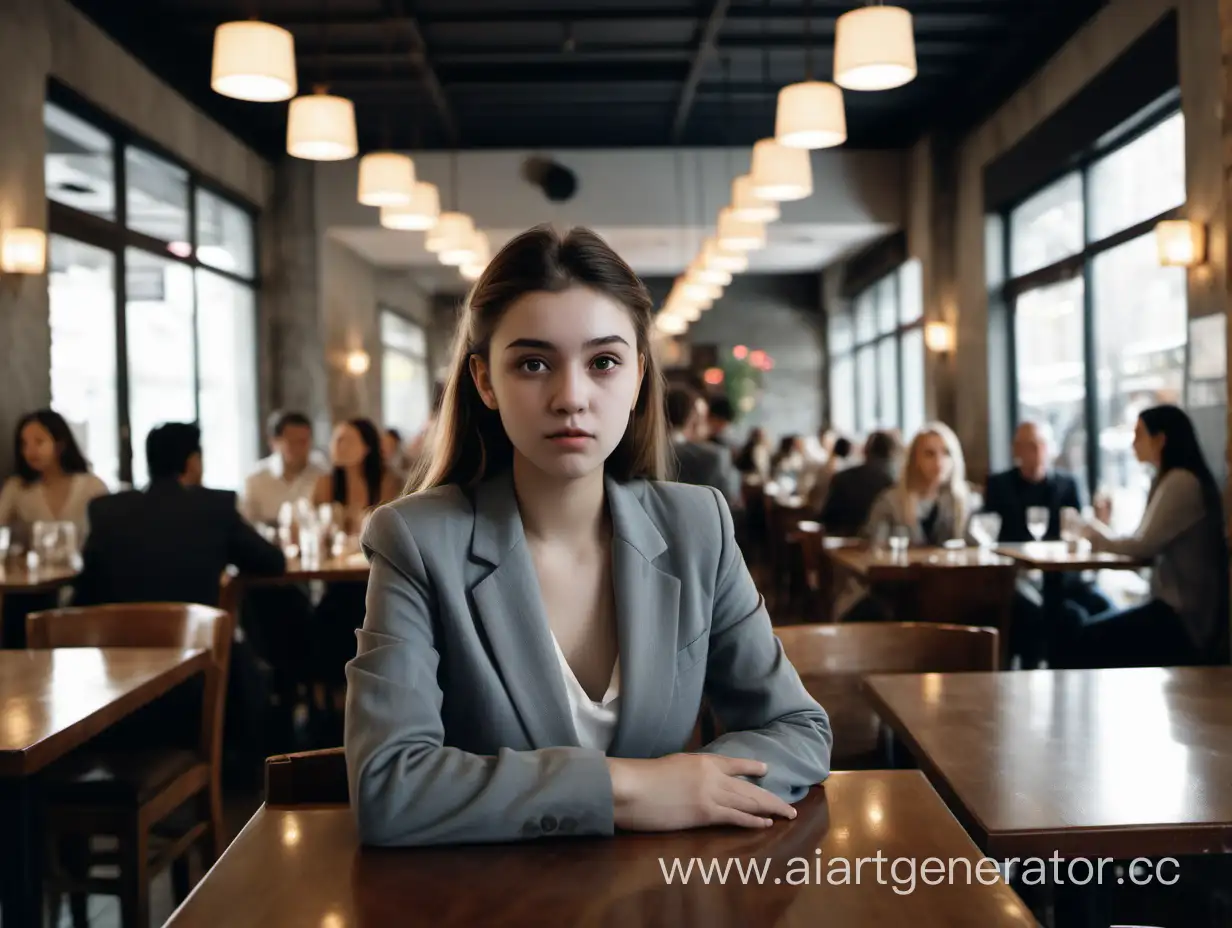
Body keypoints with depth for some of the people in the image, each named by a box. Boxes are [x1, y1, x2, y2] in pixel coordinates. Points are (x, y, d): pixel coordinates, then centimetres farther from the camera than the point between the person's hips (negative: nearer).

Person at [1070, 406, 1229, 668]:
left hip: (1186, 615, -9)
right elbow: (1153, 545, 12)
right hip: (1181, 606, 9)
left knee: (1088, 639, -12)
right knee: (1091, 634, 3)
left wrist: (1100, 536, 0)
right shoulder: (1177, 480, 16)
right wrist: (1104, 535, 1)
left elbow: (1144, 546, -17)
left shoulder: (1181, 481, -16)